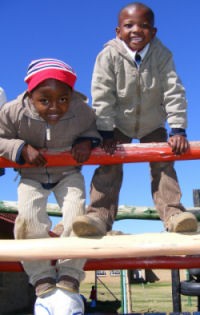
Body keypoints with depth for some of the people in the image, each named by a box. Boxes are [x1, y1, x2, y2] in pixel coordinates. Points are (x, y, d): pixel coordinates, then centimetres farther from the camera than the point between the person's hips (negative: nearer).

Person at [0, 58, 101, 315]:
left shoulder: (82, 111, -21)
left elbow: (94, 128, 1)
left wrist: (87, 141, -21)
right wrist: (22, 149, -26)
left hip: (68, 174, 1)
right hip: (31, 176, 0)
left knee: (76, 215, -20)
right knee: (29, 217, -22)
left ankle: (68, 281, -5)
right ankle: (44, 284, -8)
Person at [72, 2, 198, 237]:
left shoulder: (162, 55, -18)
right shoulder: (108, 55, -20)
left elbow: (174, 92, -19)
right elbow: (102, 96, -21)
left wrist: (178, 130, -25)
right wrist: (106, 133, -22)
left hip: (153, 125, 1)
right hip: (118, 124, -1)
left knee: (162, 164, -8)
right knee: (109, 166, -13)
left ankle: (172, 211, -11)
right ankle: (100, 215, -19)